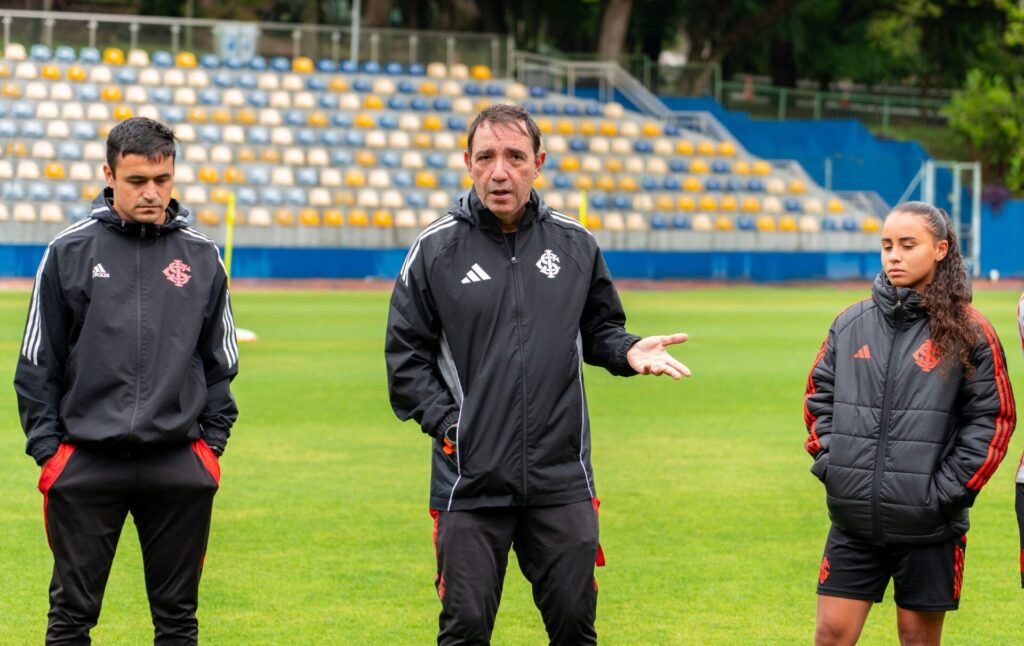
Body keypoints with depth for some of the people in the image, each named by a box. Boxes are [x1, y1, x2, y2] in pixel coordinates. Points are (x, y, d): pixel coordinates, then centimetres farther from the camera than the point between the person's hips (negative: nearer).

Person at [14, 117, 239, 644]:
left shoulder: (202, 257, 6)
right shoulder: (69, 252, 0)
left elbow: (220, 361, 13)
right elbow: (38, 362, 4)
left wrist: (212, 439, 5)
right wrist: (46, 444, -1)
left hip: (179, 465, 2)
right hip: (85, 462, -1)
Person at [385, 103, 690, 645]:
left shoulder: (575, 244, 8)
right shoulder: (435, 249, 1)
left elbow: (598, 329, 19)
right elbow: (406, 357, 3)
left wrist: (628, 351, -3)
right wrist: (447, 425, -8)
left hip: (562, 478, 2)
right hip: (471, 481, -2)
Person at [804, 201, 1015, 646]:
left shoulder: (968, 332, -4)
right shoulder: (851, 324, 7)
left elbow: (994, 418, -4)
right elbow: (819, 396, 16)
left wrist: (948, 490, -9)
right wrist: (827, 461, 4)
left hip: (928, 525, -3)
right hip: (853, 521, 3)